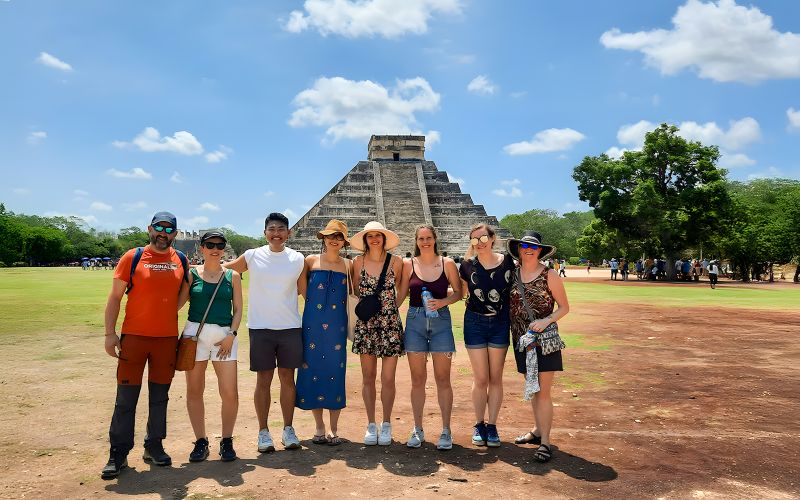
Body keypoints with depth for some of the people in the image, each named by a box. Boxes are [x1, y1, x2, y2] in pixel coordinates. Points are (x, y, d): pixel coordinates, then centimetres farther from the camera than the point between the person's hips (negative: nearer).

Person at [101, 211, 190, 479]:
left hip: (167, 338, 2)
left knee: (160, 396, 11)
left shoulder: (181, 260, 5)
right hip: (133, 336, -2)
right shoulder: (132, 257, -2)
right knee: (126, 398, 2)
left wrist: (169, 313, 6)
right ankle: (118, 454, 13)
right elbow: (115, 297, -1)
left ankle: (154, 446, 25)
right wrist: (110, 333, -7)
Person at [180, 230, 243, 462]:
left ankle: (227, 441, 12)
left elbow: (238, 310, 7)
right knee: (194, 390, 6)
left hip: (225, 335, 0)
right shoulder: (191, 274, 5)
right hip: (195, 333, 0)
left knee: (230, 392, -5)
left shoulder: (232, 276, 8)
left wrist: (231, 335, -5)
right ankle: (201, 441, 20)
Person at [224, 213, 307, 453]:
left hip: (291, 327, 1)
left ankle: (288, 429, 20)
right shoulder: (252, 256, 0)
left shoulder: (298, 259, 3)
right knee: (264, 380, 5)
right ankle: (263, 432, 16)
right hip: (260, 327, -1)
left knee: (287, 378, 8)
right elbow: (224, 269, 13)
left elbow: (305, 291, 10)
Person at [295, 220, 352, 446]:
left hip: (337, 326, 0)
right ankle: (319, 428, 19)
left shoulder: (347, 265, 5)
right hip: (312, 324, 0)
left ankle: (334, 430, 16)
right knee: (312, 371, 4)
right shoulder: (311, 261, 3)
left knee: (335, 373, 3)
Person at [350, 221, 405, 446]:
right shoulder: (358, 262, 2)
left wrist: (390, 308, 7)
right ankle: (371, 425, 19)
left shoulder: (396, 262, -1)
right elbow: (354, 291, 10)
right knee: (368, 377, 7)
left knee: (388, 379, 2)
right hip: (365, 325, 1)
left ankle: (386, 425, 17)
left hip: (390, 324, -1)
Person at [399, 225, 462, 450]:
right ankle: (417, 430, 18)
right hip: (415, 321, 1)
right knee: (417, 379, 6)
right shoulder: (408, 264, 3)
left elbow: (458, 292, 6)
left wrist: (442, 301, -11)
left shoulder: (447, 263, 2)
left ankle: (446, 431, 13)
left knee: (442, 379, 3)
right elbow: (401, 294, 6)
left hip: (440, 321, -1)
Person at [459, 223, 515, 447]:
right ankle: (479, 425, 19)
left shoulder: (507, 261, -2)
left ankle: (491, 425, 19)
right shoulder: (468, 265, -1)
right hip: (475, 323, 0)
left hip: (500, 323, 0)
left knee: (496, 378, 7)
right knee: (480, 379, 5)